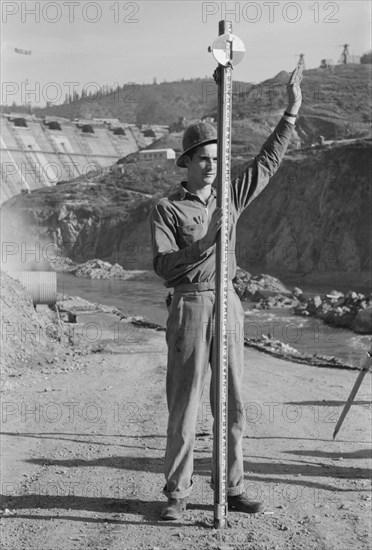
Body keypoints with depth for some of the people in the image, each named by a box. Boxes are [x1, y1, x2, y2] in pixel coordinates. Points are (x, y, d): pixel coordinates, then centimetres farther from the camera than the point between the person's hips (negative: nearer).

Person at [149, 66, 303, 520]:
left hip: (228, 304, 5)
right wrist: (205, 241, -25)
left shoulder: (230, 197, 11)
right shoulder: (166, 209, -5)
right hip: (189, 307, -5)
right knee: (184, 403, -2)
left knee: (231, 402, 8)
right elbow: (164, 268, -14)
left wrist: (291, 112, 14)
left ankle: (231, 489, 18)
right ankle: (176, 493, 9)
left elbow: (268, 161, 17)